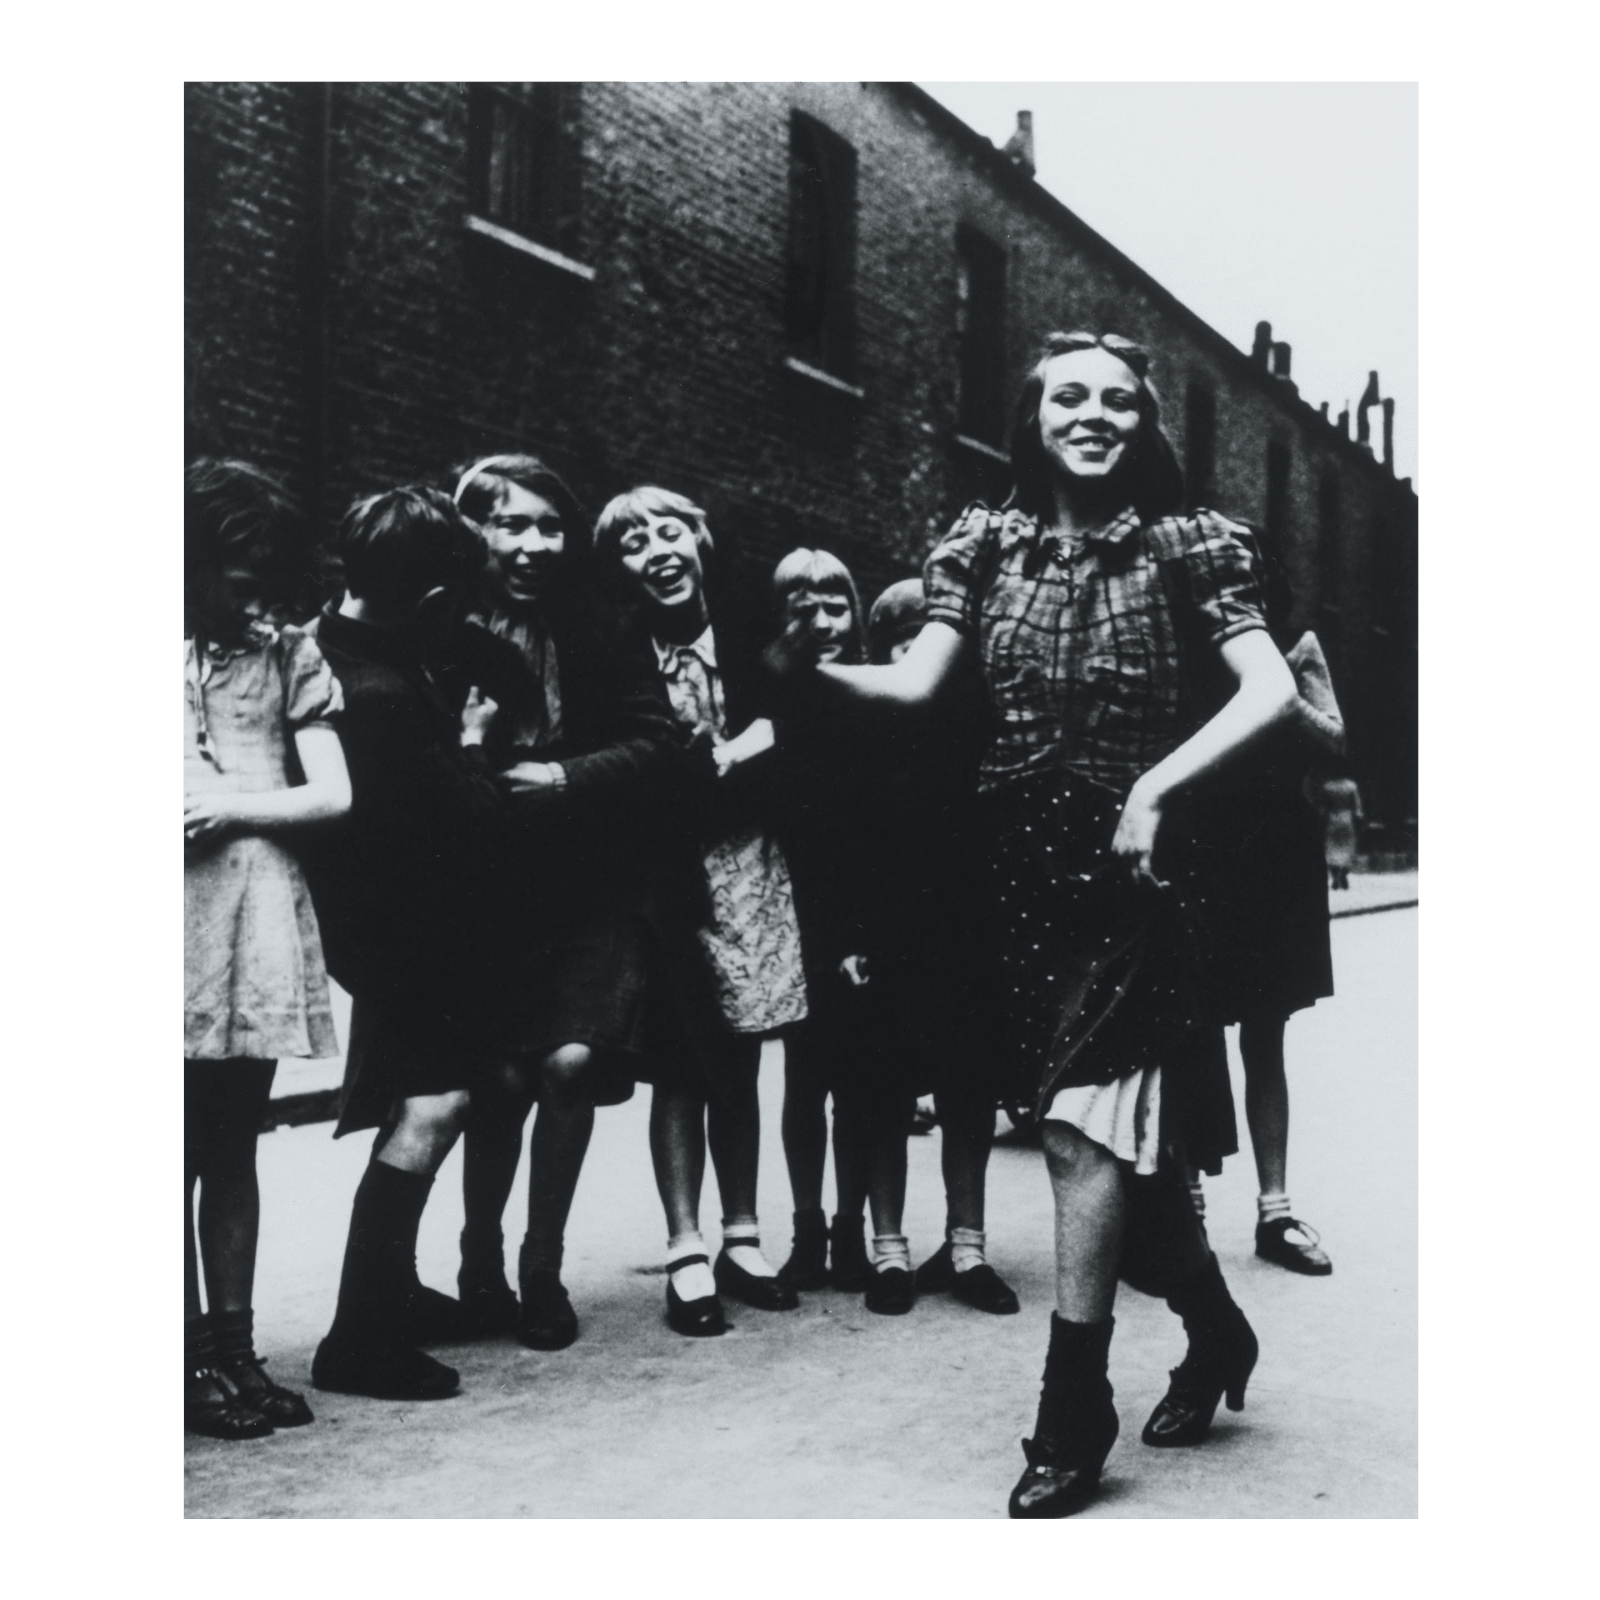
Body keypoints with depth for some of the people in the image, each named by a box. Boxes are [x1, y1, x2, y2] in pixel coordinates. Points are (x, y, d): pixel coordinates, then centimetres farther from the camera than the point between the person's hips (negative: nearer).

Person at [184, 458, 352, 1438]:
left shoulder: (288, 653, 11)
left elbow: (333, 795, 5)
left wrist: (225, 809, -7)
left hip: (261, 915, 2)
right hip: (185, 916, -2)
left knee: (234, 1143, 9)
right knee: (189, 1143, -1)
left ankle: (235, 1345, 16)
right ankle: (197, 1355, 6)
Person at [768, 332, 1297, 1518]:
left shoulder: (1183, 546, -3)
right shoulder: (989, 543, 5)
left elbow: (1270, 690, -12)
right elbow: (916, 682, -7)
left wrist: (1157, 786, -22)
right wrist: (800, 669, -25)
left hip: (1128, 865, -4)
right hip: (1021, 865, 4)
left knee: (1083, 1126, -11)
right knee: (1125, 1131, 14)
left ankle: (1073, 1411, -1)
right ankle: (1213, 1324, 37)